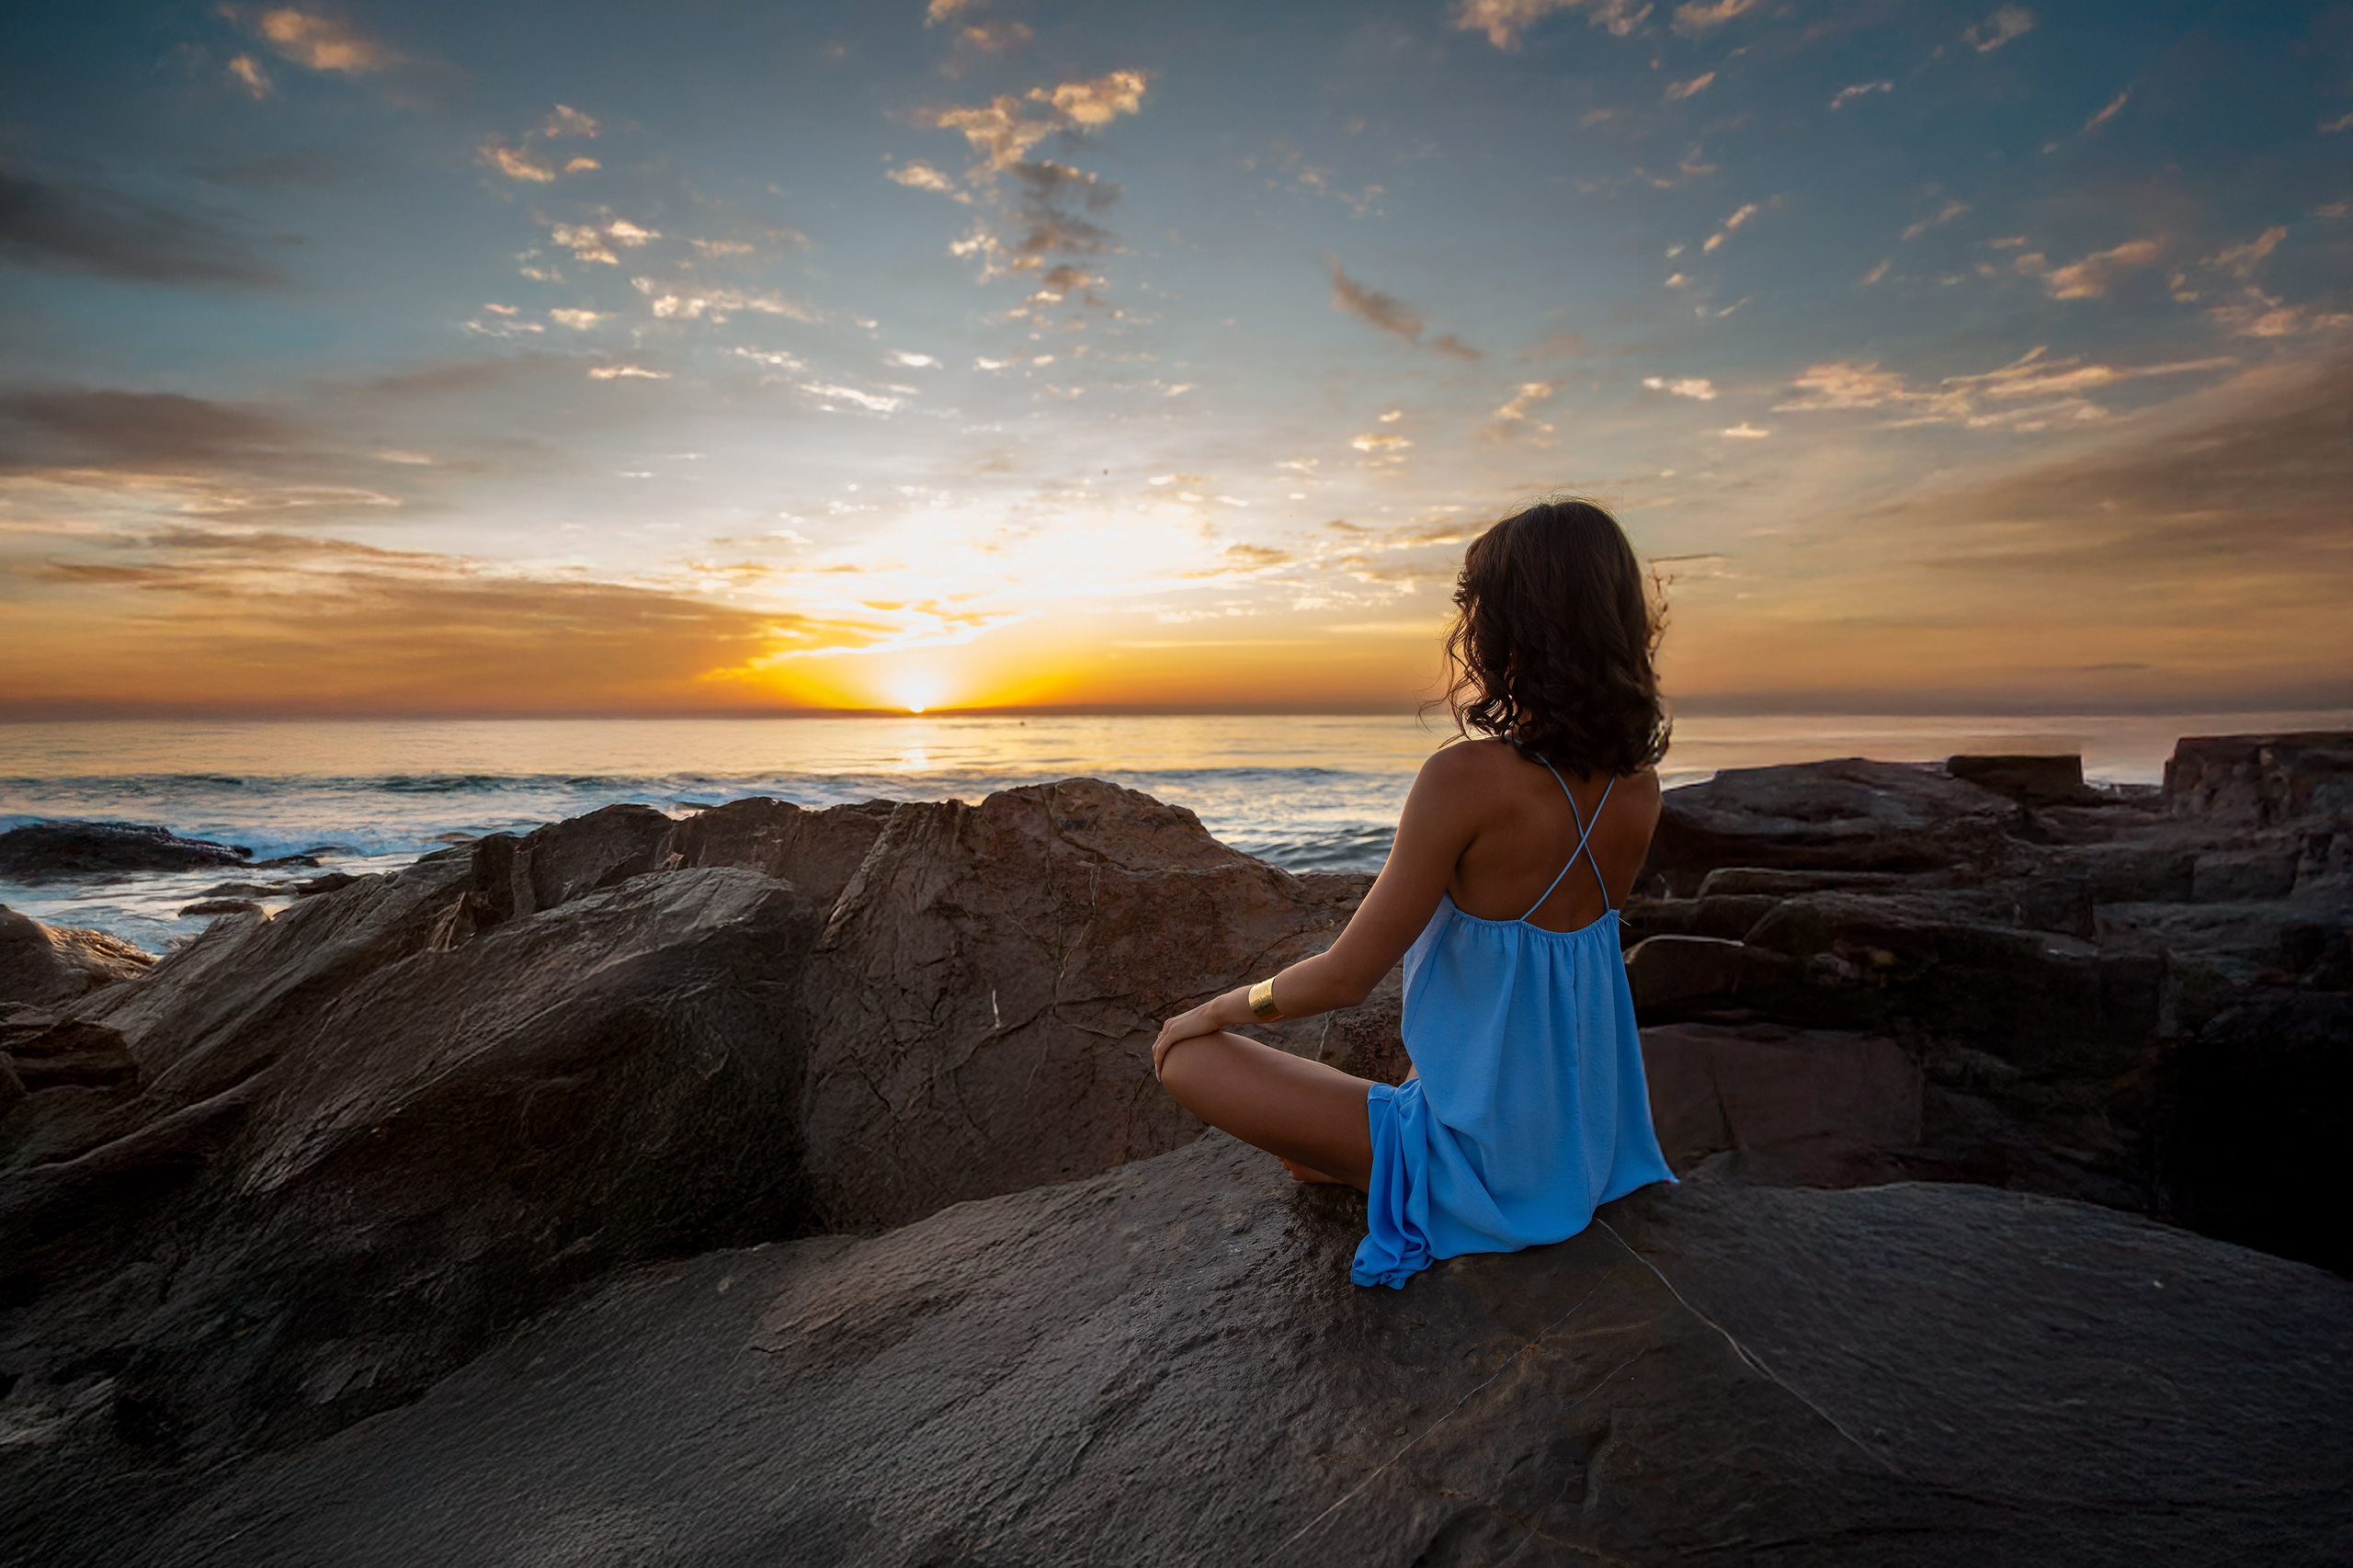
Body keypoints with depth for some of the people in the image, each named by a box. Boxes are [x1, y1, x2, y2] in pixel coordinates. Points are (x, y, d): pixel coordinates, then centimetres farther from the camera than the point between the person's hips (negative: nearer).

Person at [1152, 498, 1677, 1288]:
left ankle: (1346, 1169, 13)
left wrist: (1218, 1009, -5)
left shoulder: (1465, 778, -27)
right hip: (1590, 1145, 8)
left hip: (1484, 1162, -7)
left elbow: (1346, 976, -20)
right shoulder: (1639, 787, -5)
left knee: (1186, 1056, -3)